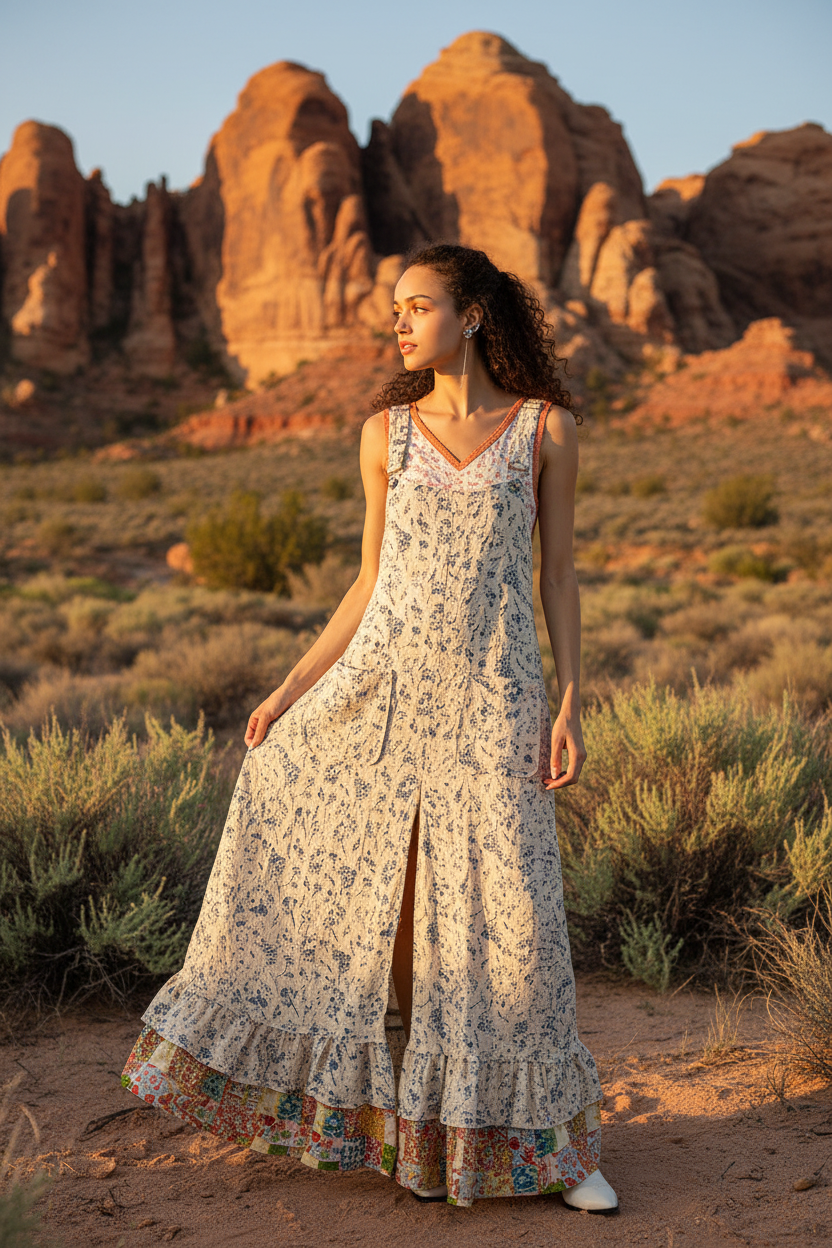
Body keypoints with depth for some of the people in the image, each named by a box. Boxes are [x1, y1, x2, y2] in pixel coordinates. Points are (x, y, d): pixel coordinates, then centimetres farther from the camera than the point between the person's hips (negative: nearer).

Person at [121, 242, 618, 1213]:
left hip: (491, 697, -3)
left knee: (507, 913, -2)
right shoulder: (387, 431, 7)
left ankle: (549, 1142, 16)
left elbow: (558, 575, 3)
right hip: (380, 682, 3)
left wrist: (571, 706, -5)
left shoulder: (545, 426, 2)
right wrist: (291, 687, 6)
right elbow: (370, 584, 10)